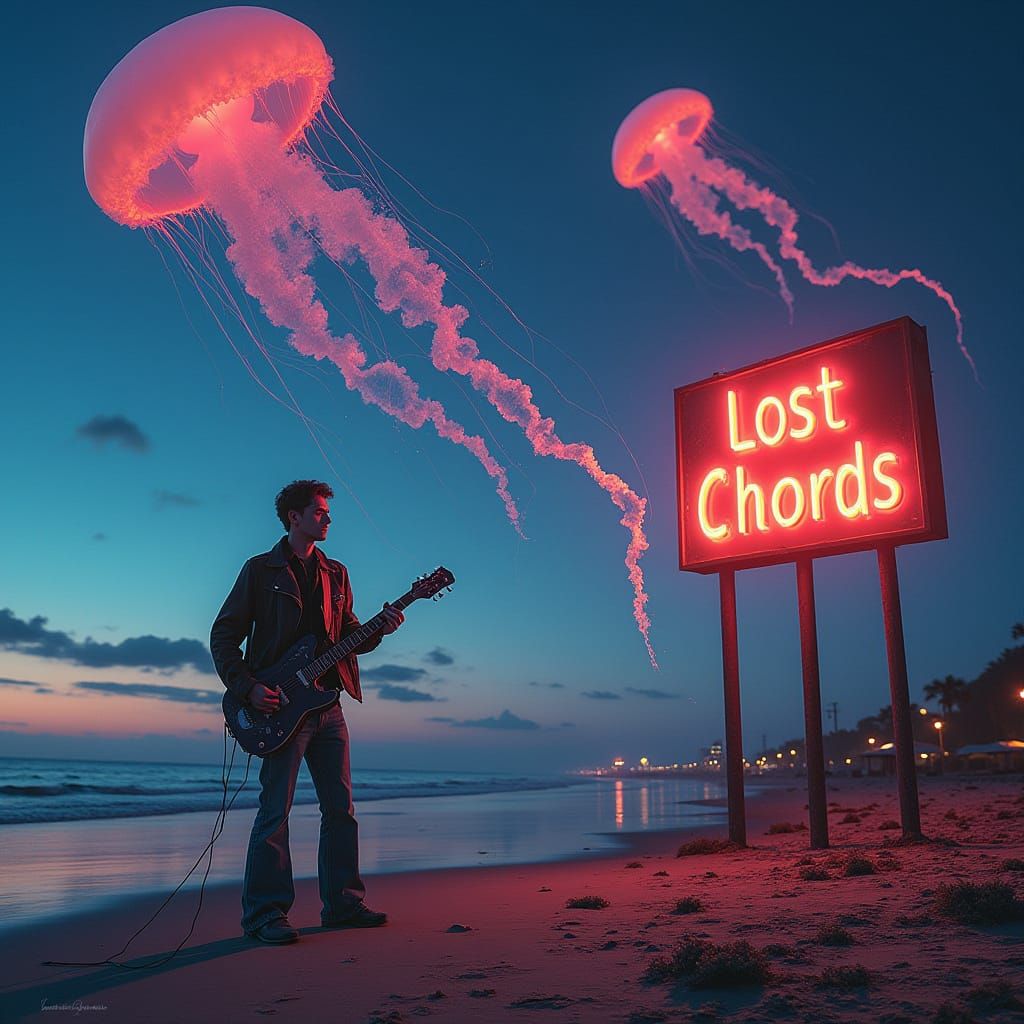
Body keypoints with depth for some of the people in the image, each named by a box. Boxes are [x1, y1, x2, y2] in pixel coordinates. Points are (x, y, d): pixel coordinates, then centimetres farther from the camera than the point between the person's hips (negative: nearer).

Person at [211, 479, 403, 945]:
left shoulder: (335, 574, 17)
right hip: (281, 705, -6)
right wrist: (247, 688, -11)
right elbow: (223, 634, -1)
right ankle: (265, 912, 4)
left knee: (340, 807, 7)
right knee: (275, 810, -5)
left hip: (327, 704, 6)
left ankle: (343, 903, 17)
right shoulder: (261, 569, 1)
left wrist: (379, 630, -4)